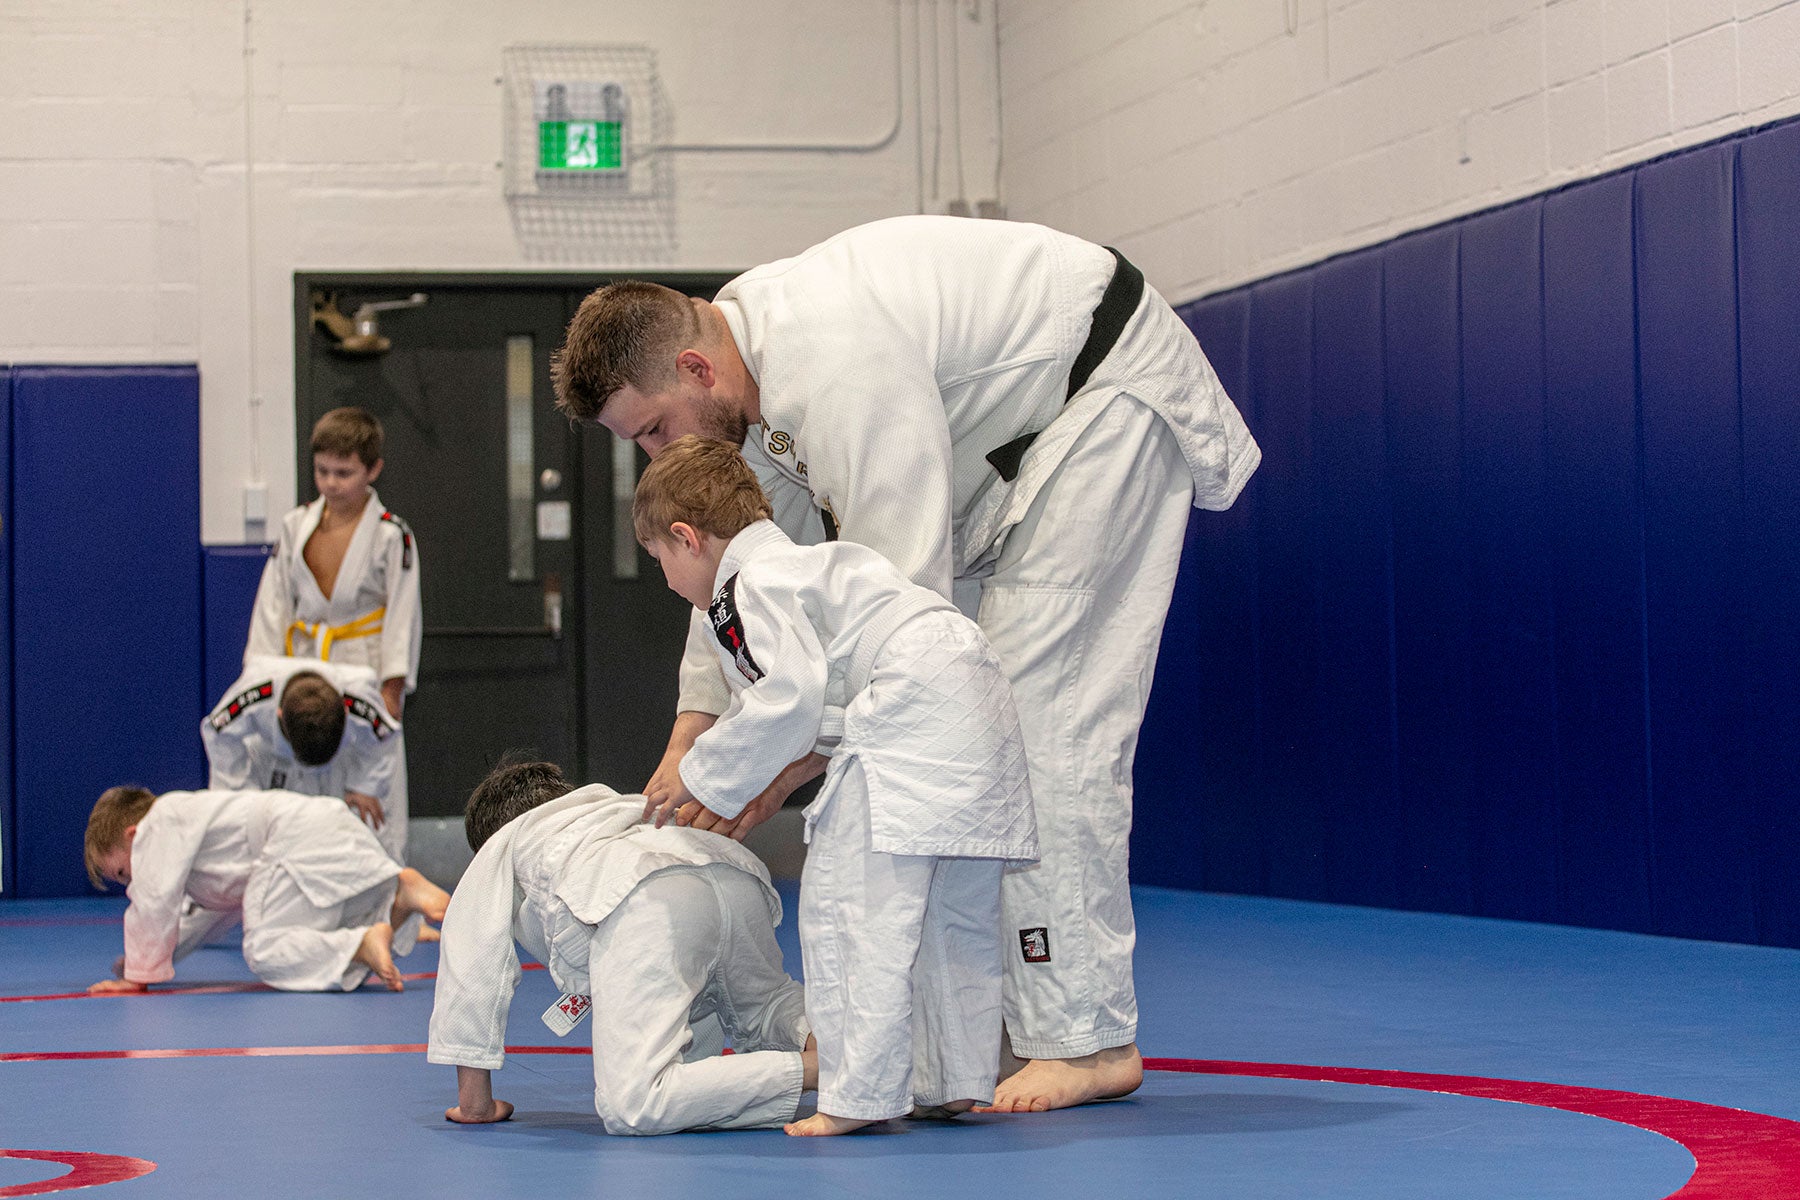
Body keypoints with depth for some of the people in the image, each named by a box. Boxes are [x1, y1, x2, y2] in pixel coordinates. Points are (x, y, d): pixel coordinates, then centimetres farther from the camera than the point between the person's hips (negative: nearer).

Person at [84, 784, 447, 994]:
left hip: (305, 845, -10)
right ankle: (400, 893, -6)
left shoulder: (161, 822, 4)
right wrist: (151, 955, 36)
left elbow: (154, 903, -4)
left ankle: (362, 945, -30)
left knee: (264, 952, -15)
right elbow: (215, 910, 40)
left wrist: (139, 973, 5)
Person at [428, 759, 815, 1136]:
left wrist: (474, 1099, 34)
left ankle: (812, 1069, -28)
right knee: (767, 1013, 34)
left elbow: (470, 958, 29)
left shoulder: (503, 846, 34)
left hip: (647, 906, -6)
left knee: (632, 1108, -15)